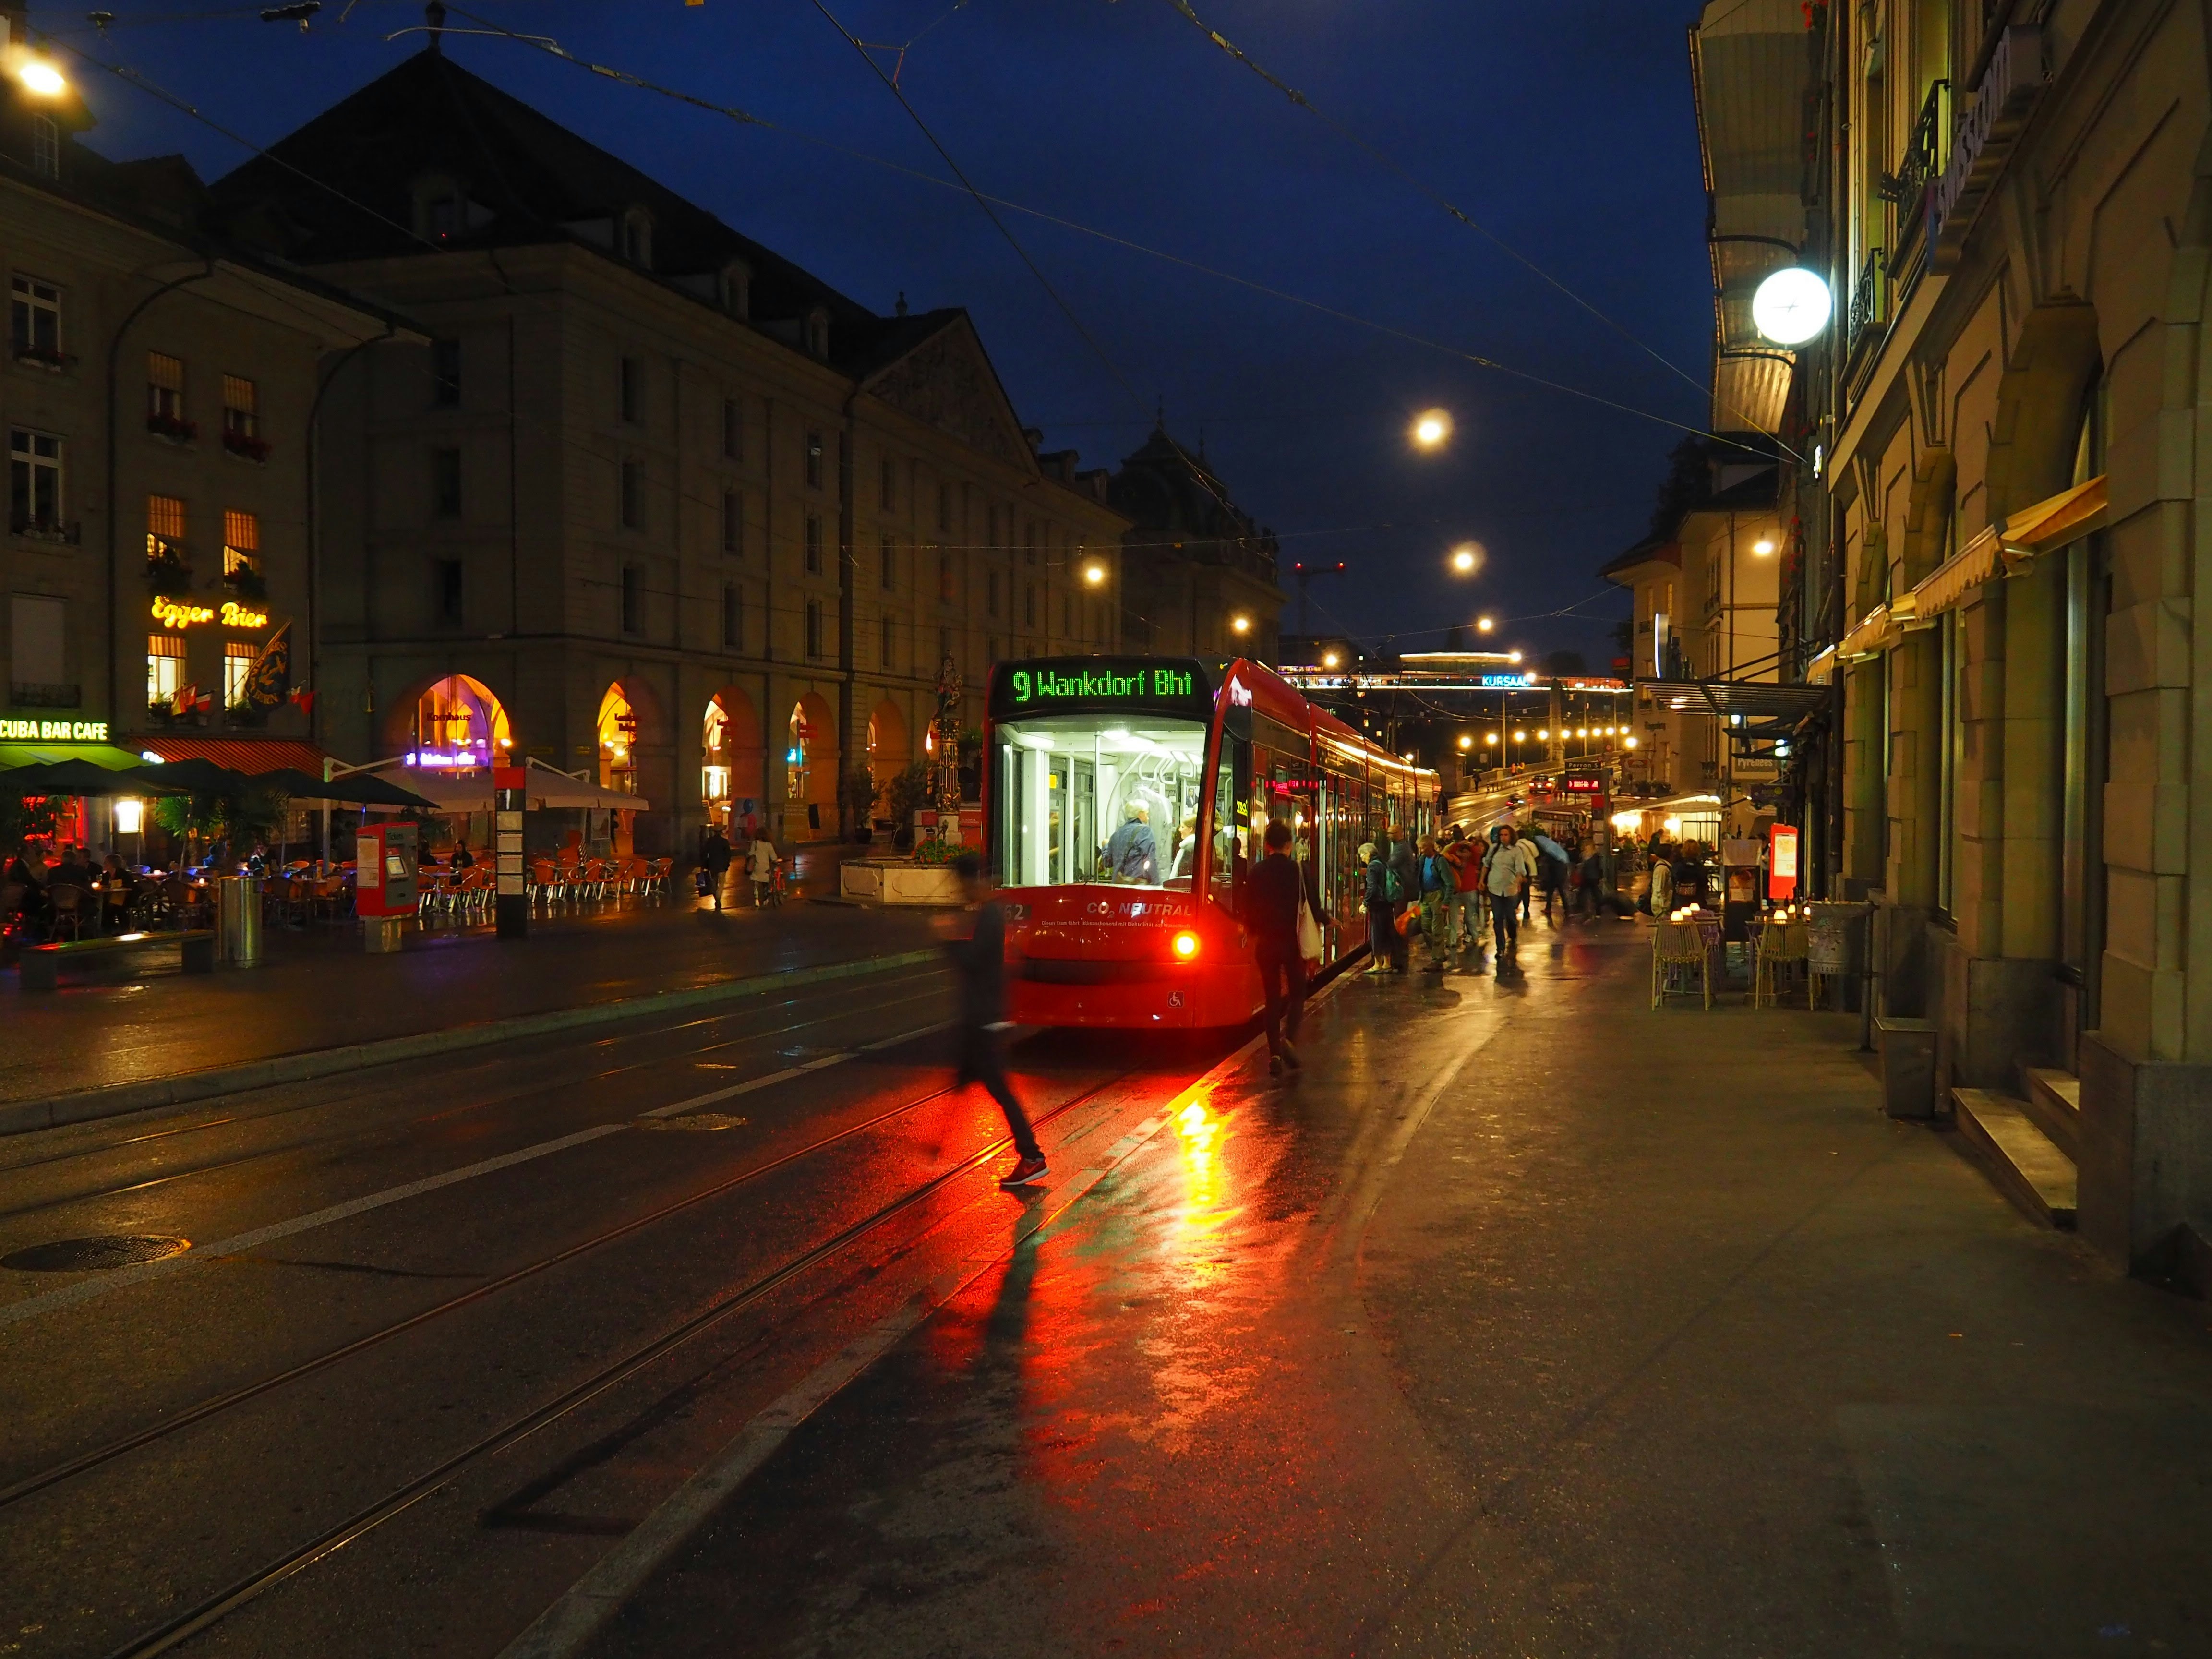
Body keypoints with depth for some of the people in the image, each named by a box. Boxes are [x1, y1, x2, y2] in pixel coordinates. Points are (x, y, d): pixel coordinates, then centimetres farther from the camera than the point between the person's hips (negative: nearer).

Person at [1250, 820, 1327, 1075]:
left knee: (1273, 997, 9)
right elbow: (1313, 907, -4)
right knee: (1297, 993, 12)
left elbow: (1250, 910, 3)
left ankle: (1275, 1053, 2)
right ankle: (1288, 1038, -12)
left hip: (1266, 942, 2)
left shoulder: (1257, 872, -1)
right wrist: (1327, 920, 17)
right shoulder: (1300, 871, -7)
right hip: (1293, 941, -2)